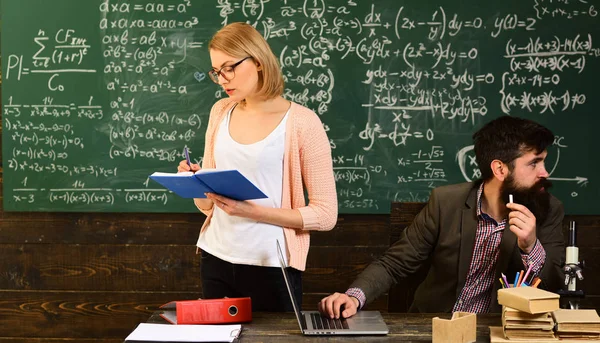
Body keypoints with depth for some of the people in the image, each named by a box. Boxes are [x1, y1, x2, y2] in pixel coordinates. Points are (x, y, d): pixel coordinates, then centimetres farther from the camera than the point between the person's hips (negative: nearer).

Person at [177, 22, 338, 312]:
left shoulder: (302, 123, -9)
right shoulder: (221, 112, 7)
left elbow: (326, 214, -11)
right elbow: (206, 205, 13)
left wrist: (254, 211, -19)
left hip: (270, 266, -4)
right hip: (216, 260, 5)